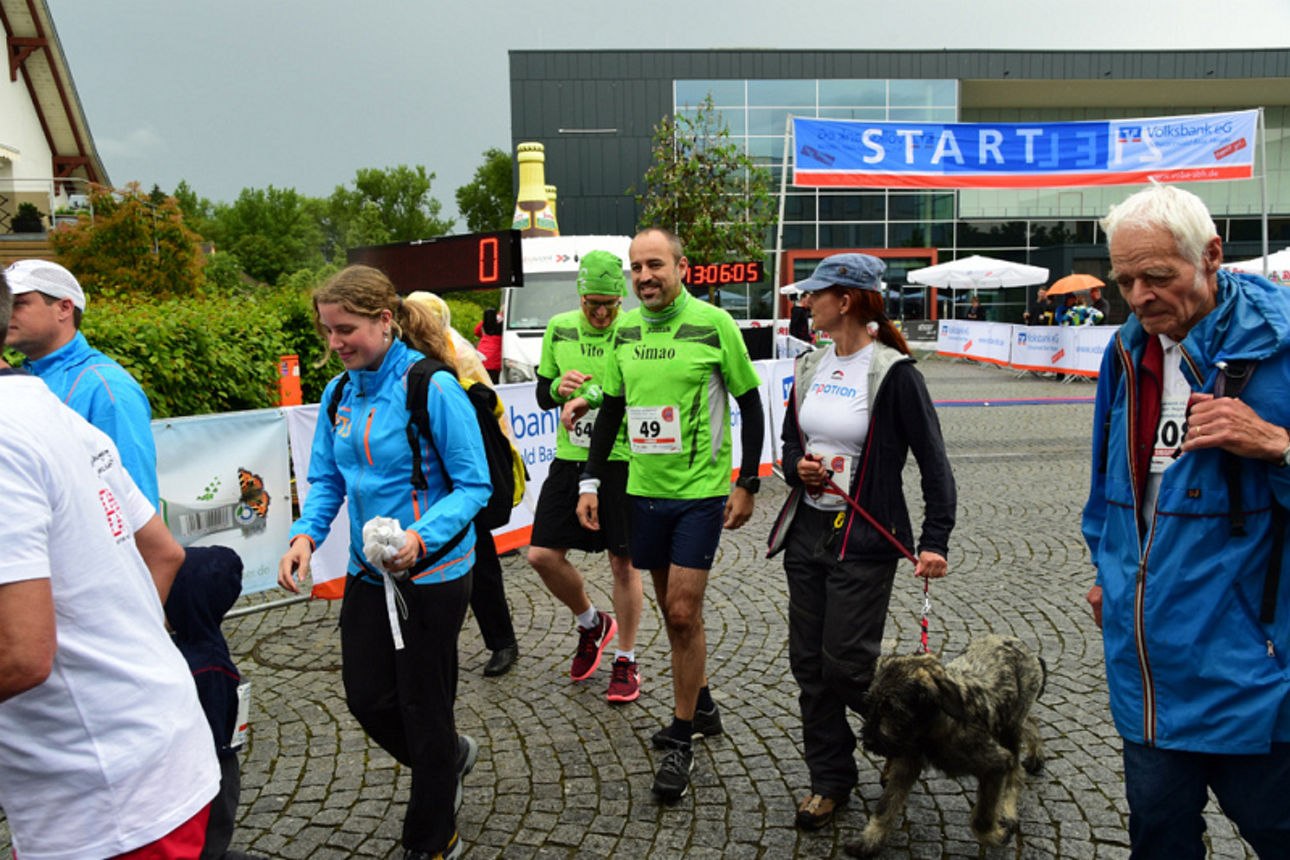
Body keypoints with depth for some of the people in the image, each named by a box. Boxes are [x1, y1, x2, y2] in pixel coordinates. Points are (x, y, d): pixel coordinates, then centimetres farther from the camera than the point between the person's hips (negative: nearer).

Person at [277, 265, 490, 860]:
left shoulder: (432, 387, -18)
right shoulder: (338, 393, 3)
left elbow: (474, 486, -17)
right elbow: (327, 481, 7)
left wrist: (423, 536, -32)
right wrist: (306, 535, -11)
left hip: (433, 574, -6)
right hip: (368, 573, 7)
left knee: (422, 706, 8)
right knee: (367, 699, 13)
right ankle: (449, 756, 45)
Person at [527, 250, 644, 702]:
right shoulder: (559, 328, 5)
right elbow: (542, 395, 12)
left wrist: (603, 396, -22)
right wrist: (558, 387, -10)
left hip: (621, 460, -4)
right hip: (570, 459, 4)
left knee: (623, 563, 4)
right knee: (542, 555, 1)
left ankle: (626, 662, 22)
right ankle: (592, 623, 28)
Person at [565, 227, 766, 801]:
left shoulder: (713, 324, -8)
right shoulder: (625, 330, 6)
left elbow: (750, 404, -2)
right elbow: (611, 409, 13)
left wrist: (748, 483, -4)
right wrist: (591, 481, 8)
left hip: (701, 493, -5)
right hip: (644, 490, 5)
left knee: (683, 612, -5)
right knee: (674, 610, 14)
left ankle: (681, 741, 9)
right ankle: (701, 709, 34)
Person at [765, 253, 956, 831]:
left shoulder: (893, 372, -12)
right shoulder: (810, 367, 8)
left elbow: (933, 461, -11)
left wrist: (935, 539, -17)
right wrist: (797, 468, -4)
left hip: (864, 540, -6)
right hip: (807, 529, 7)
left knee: (846, 664, -4)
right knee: (809, 663, 9)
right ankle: (829, 780, 25)